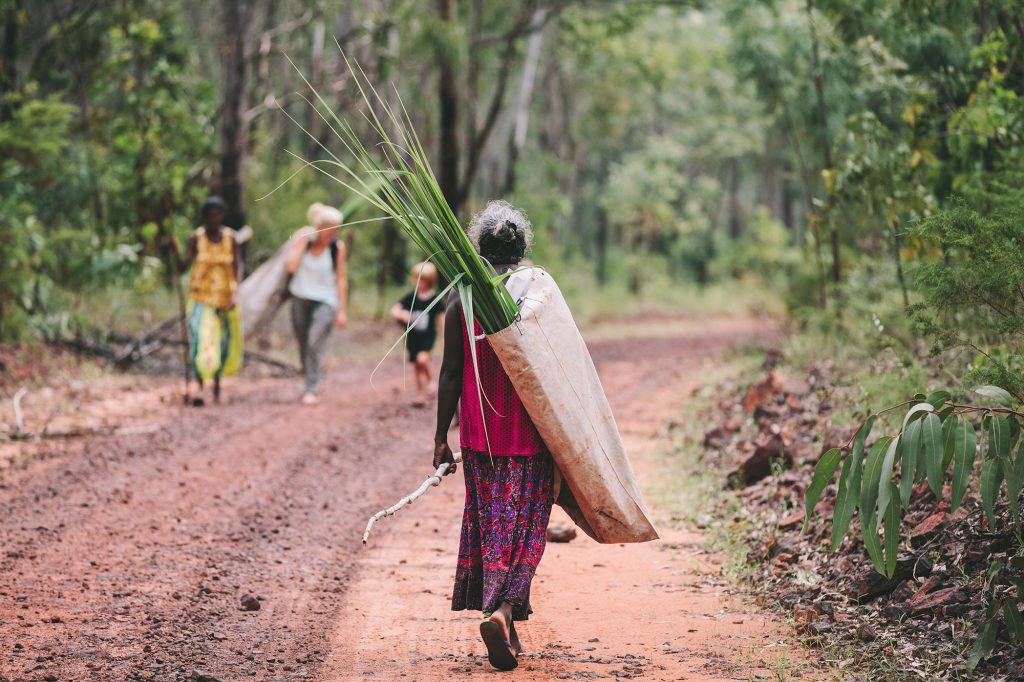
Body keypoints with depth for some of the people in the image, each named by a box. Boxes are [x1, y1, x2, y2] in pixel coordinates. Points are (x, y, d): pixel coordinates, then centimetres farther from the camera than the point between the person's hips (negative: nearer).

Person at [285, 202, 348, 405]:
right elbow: (290, 266, -19)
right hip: (300, 298, 3)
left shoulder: (337, 246, -9)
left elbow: (341, 279, -3)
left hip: (325, 301, -3)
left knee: (315, 344, -17)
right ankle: (312, 381, 31)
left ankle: (312, 390, -15)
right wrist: (302, 242, -21)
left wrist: (342, 310, -3)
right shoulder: (301, 237, -7)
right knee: (303, 345, 11)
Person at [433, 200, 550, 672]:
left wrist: (441, 437, 3)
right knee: (523, 530, 4)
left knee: (488, 525, 14)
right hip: (530, 435, -1)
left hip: (479, 435, 2)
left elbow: (451, 373, -3)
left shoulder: (462, 300, -3)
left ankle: (506, 631, 16)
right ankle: (503, 611, -18)